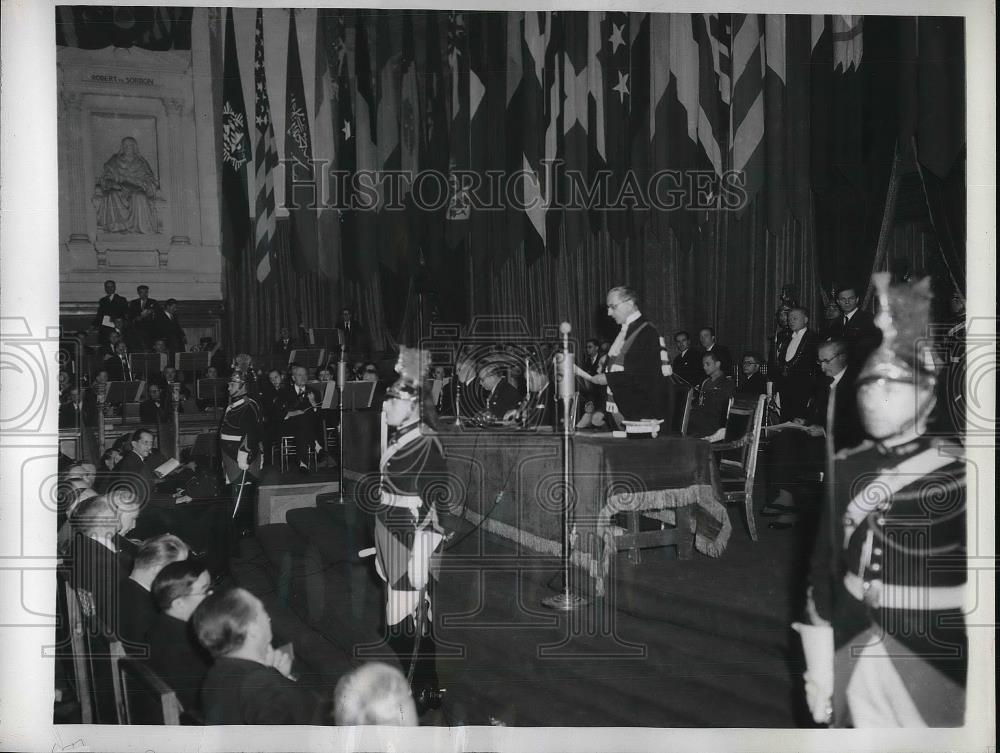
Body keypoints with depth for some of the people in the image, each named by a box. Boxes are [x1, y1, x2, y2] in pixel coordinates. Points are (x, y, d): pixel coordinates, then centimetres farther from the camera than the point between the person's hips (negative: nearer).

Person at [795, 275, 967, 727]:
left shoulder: (960, 473, -11)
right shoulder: (845, 469, 1)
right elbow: (823, 569, 4)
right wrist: (819, 669, 4)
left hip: (932, 656, -3)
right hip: (853, 651, 4)